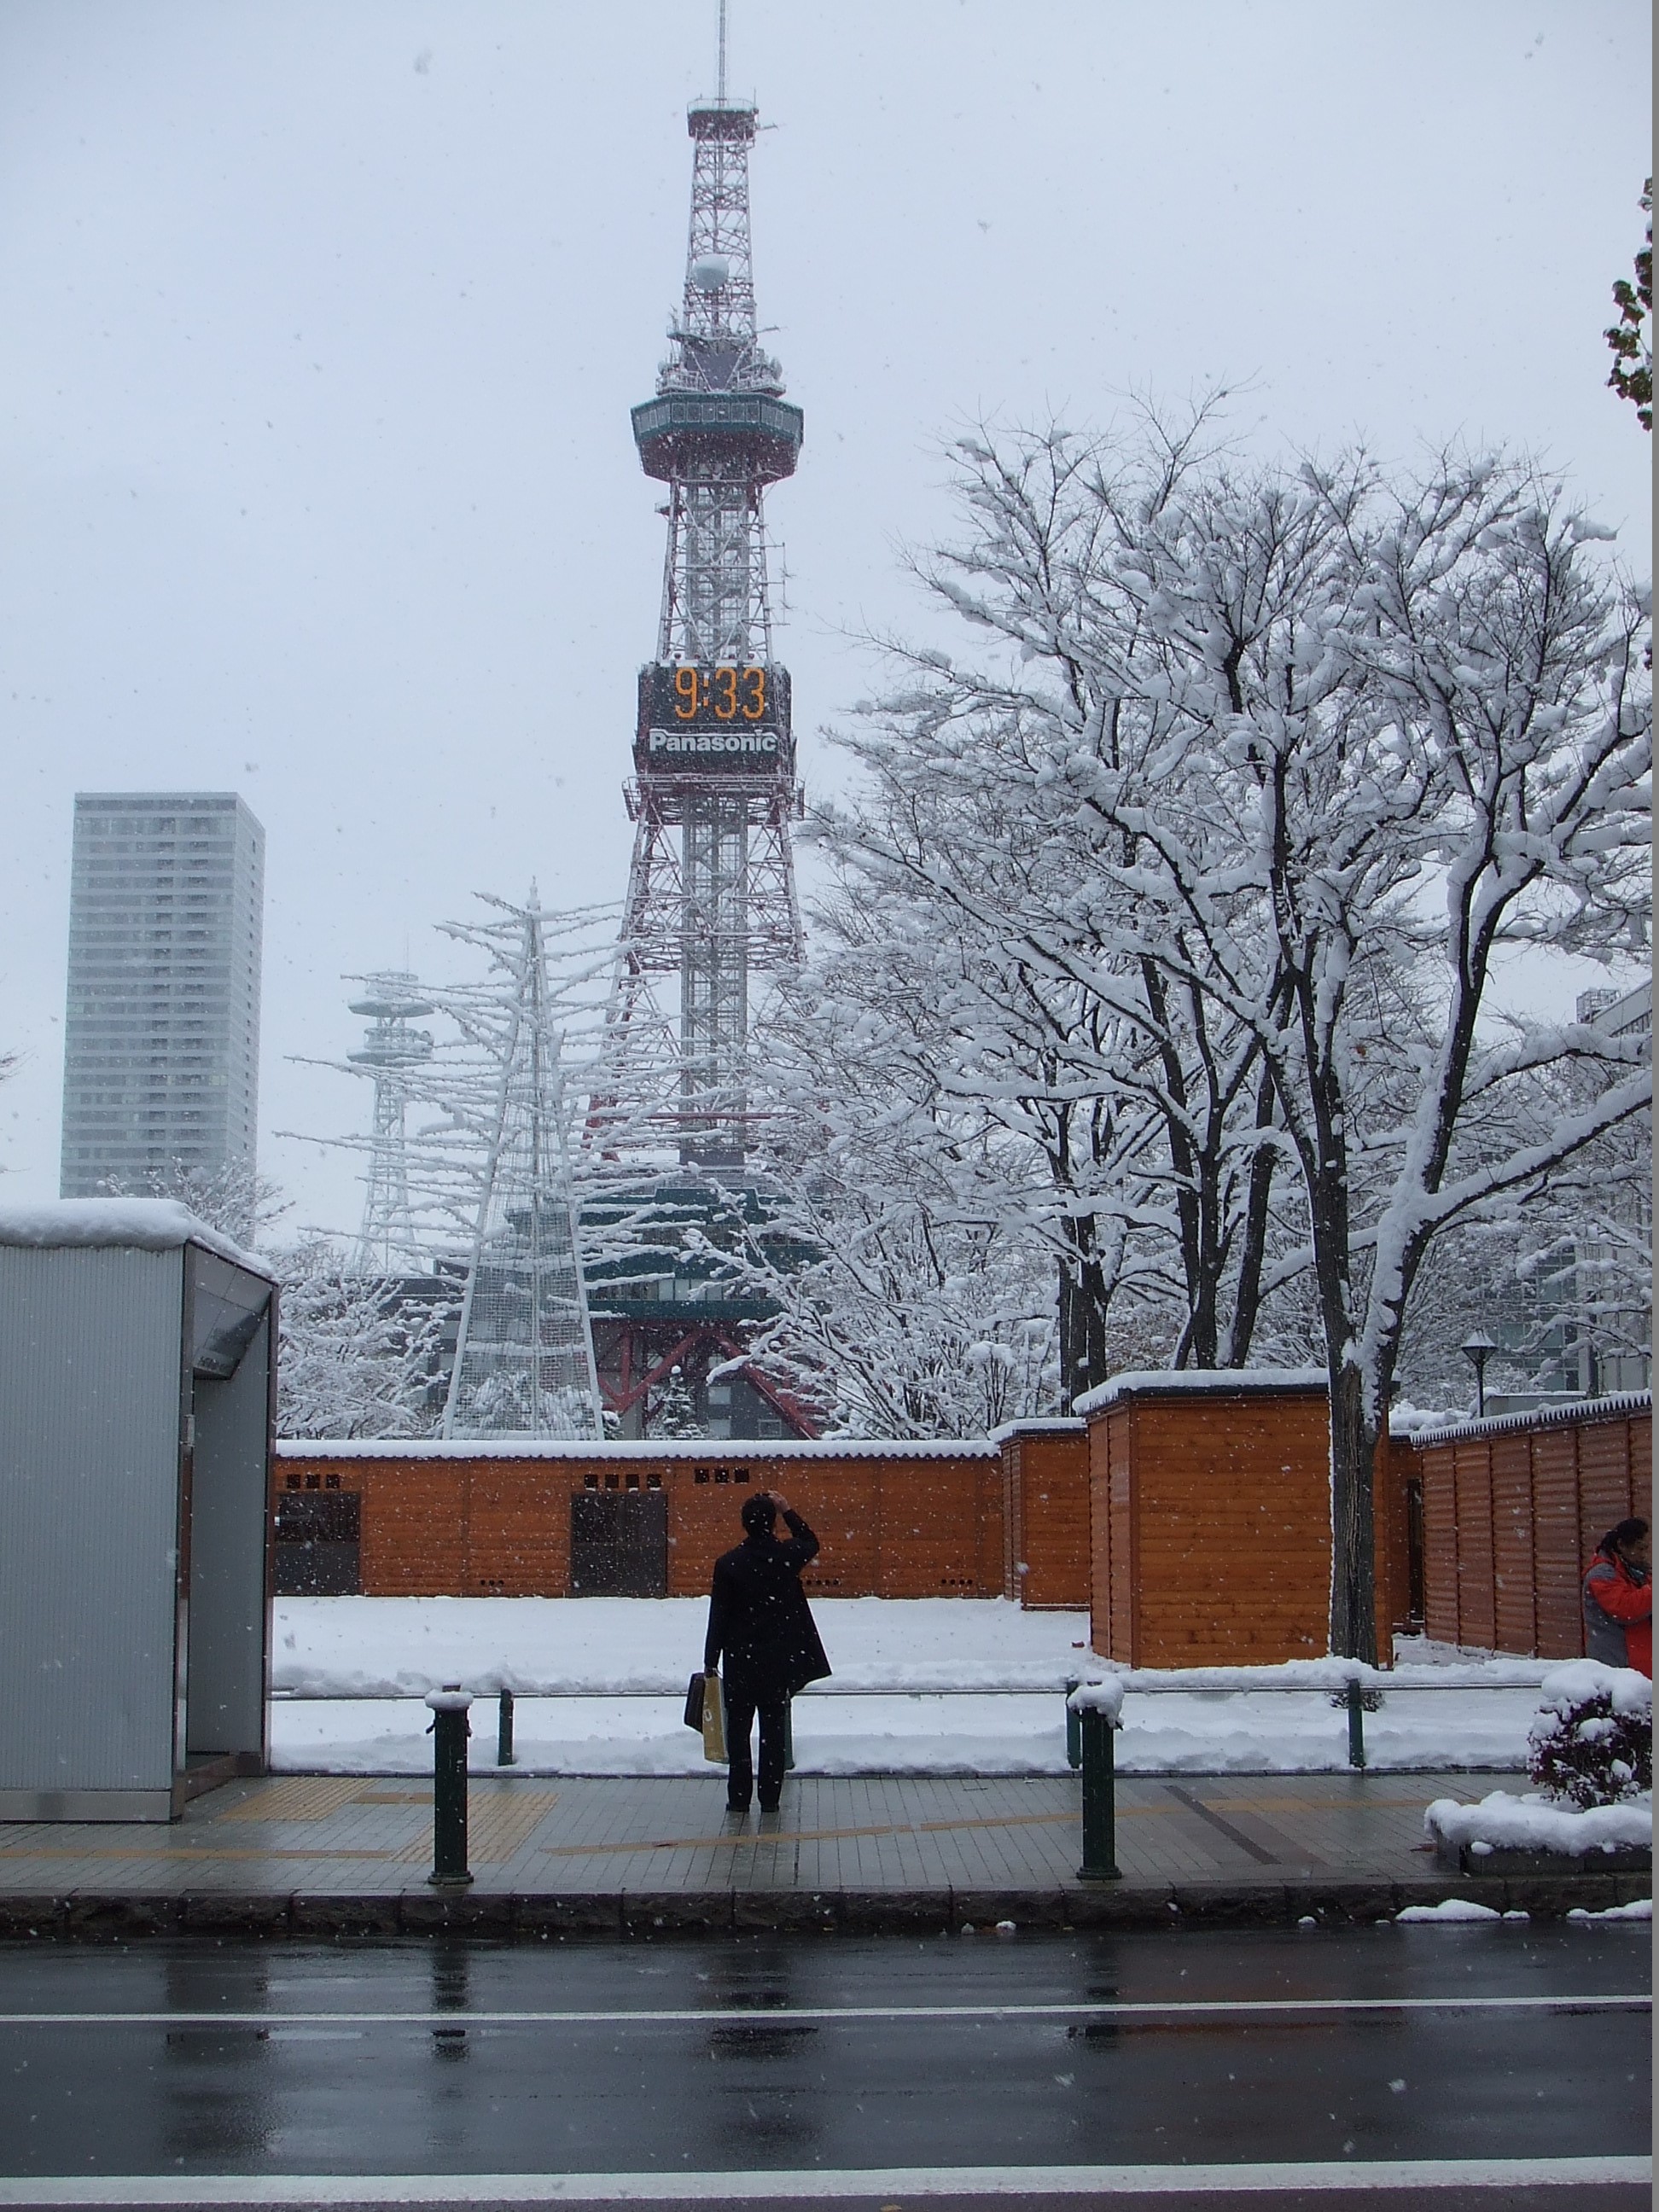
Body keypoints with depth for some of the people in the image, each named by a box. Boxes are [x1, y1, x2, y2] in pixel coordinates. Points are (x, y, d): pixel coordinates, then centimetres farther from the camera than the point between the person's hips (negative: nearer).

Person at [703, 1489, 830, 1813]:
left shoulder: (728, 1564, -10)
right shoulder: (787, 1555, -6)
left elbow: (718, 1618, -7)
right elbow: (811, 1543, 20)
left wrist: (710, 1664, -1)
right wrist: (787, 1511, 17)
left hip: (740, 1660, -1)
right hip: (779, 1660, 2)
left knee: (738, 1728, 7)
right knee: (774, 1730, 7)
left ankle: (739, 1797, 8)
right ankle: (770, 1797, 8)